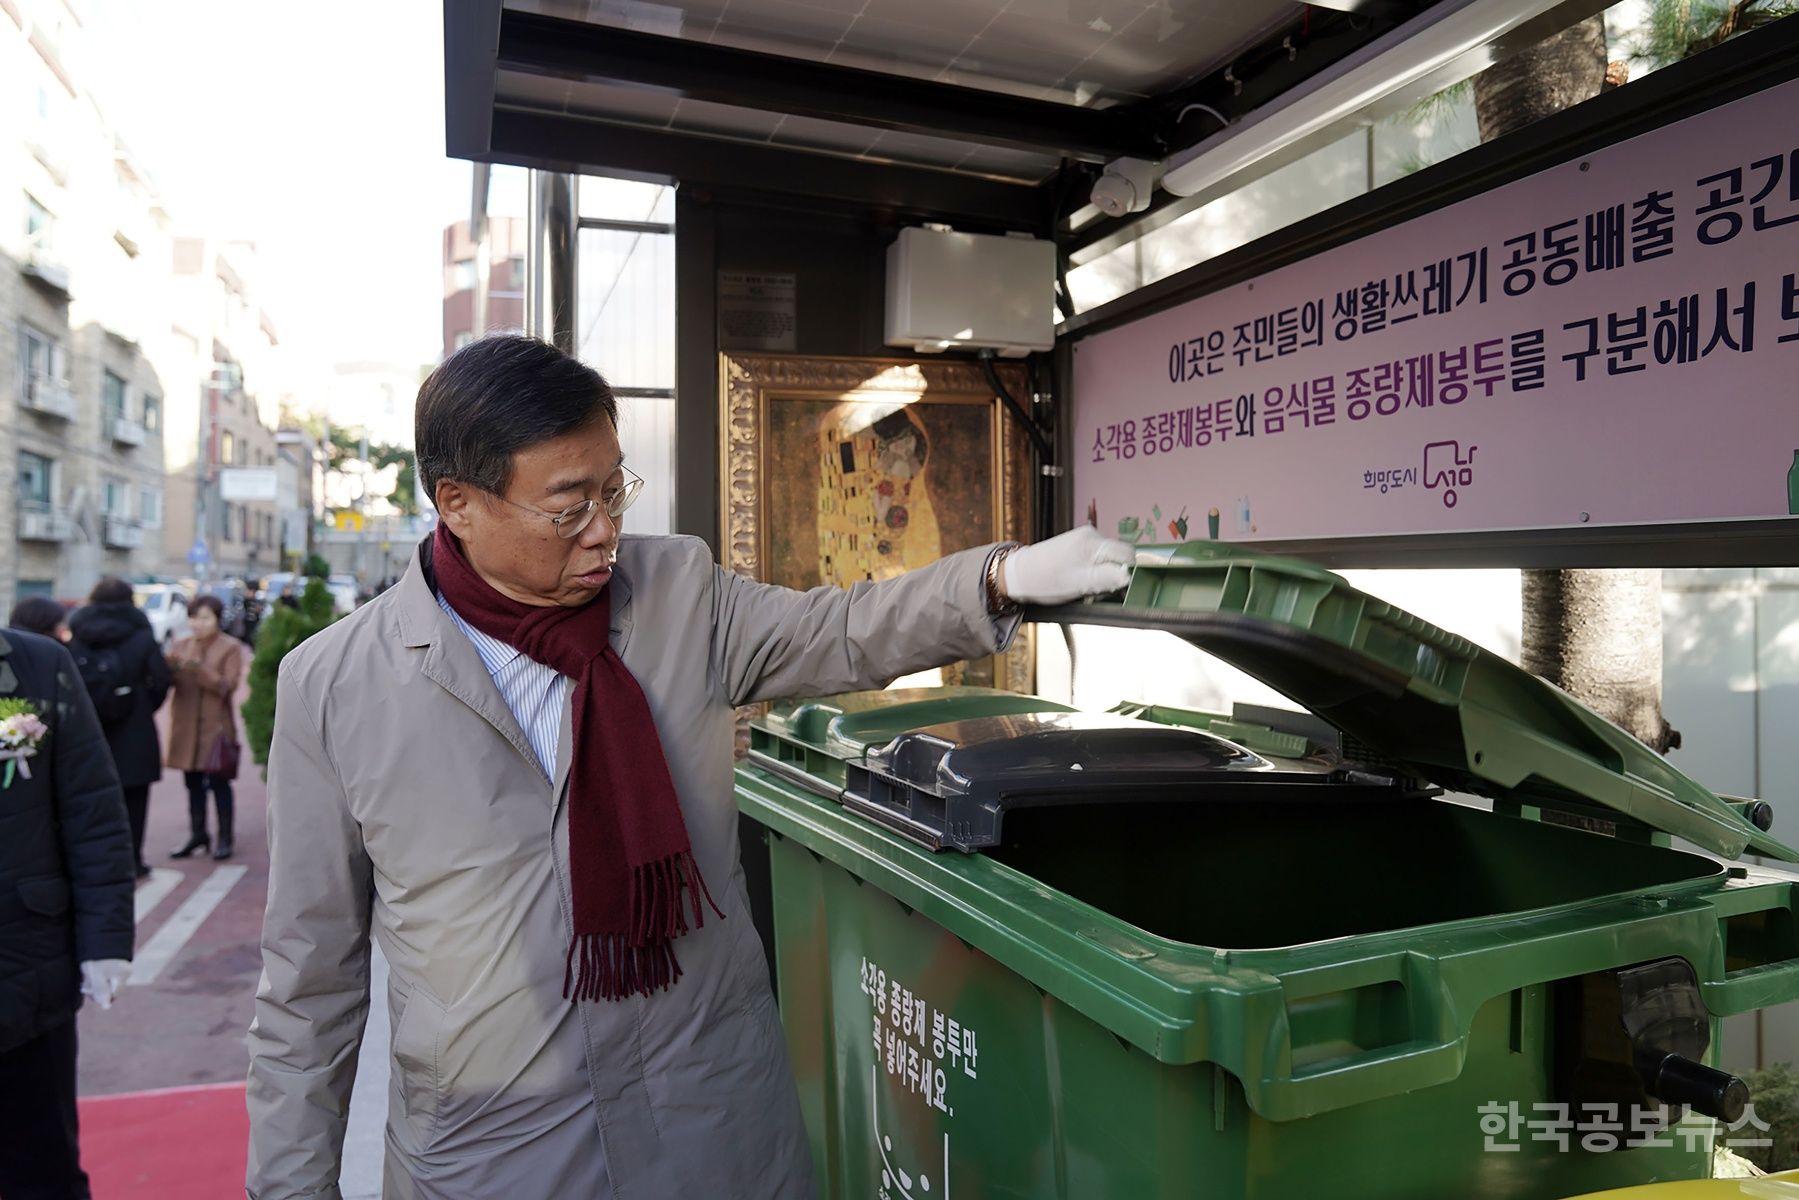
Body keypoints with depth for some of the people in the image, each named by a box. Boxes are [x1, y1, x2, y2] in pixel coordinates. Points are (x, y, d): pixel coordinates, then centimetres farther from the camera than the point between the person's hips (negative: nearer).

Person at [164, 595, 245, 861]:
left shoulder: (230, 648, -1)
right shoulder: (181, 647, 12)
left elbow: (227, 686, -10)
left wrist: (199, 669, -22)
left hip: (216, 726, -4)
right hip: (186, 726, 4)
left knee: (219, 783, 0)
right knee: (193, 782, 10)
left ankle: (226, 838, 9)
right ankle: (198, 834, 23)